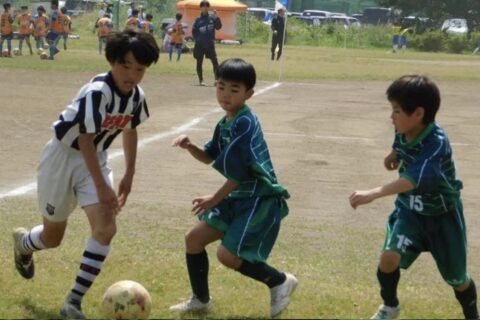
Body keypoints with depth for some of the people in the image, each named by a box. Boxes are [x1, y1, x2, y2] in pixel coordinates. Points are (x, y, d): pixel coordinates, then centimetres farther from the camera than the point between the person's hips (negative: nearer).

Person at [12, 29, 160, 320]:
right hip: (63, 157, -5)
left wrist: (129, 176, 12)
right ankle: (23, 242, 47)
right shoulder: (96, 92, -30)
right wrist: (102, 187, -27)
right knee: (53, 236, 8)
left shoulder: (137, 96, -7)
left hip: (95, 159, 5)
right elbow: (85, 140, -28)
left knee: (106, 228, -16)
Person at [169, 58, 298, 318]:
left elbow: (240, 173, -22)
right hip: (239, 198, 10)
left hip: (260, 199, -10)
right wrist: (190, 147, 2)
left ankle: (280, 281, 6)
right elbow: (209, 157, 23)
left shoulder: (244, 123, -22)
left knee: (228, 254, -16)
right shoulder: (225, 124, 8)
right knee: (194, 239, 9)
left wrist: (215, 199, -11)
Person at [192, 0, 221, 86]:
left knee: (215, 61, -8)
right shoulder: (198, 19, 1)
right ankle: (201, 80, 11)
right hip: (200, 45, 0)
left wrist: (216, 18, -17)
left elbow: (218, 27, -5)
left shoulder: (212, 18, 3)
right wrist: (197, 39, -10)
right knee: (199, 62, 3)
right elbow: (193, 31, 2)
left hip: (210, 44, 0)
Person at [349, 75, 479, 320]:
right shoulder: (404, 132, -14)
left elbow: (413, 179, -51)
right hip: (410, 210, 5)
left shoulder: (437, 143, -36)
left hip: (442, 215, -4)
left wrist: (373, 194, -63)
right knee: (390, 256, -17)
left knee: (456, 277, 9)